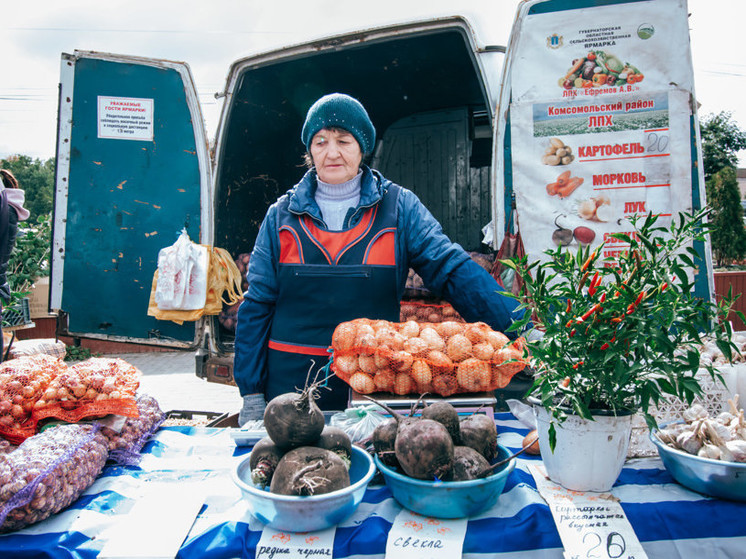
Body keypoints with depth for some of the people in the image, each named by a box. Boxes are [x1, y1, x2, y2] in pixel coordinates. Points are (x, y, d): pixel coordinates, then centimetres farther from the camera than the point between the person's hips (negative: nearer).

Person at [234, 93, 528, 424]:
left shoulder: (399, 207, 0)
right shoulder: (283, 214, 3)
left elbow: (453, 271, -8)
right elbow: (258, 304, 5)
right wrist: (251, 392, 3)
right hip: (292, 381, 1)